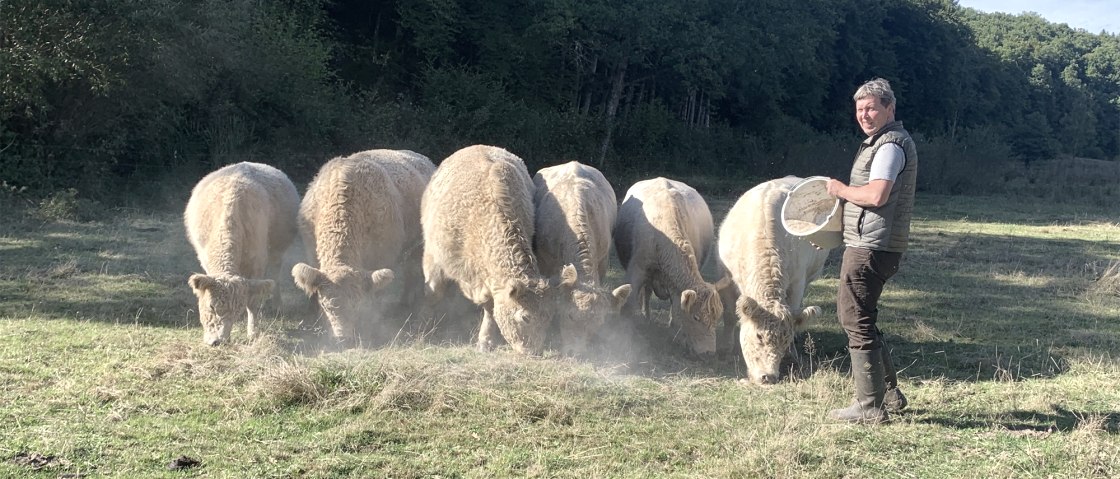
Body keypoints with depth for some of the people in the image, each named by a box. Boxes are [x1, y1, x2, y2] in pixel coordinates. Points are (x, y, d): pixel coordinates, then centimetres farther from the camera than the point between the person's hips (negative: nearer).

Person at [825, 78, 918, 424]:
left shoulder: (890, 145, -14)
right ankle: (890, 394, 26)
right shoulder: (880, 142, 20)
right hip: (868, 244, 11)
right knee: (859, 319, 18)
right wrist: (845, 192, 13)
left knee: (856, 320, -8)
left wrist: (841, 190, -10)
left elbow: (876, 195, -25)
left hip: (870, 248, -11)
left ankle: (870, 407, -4)